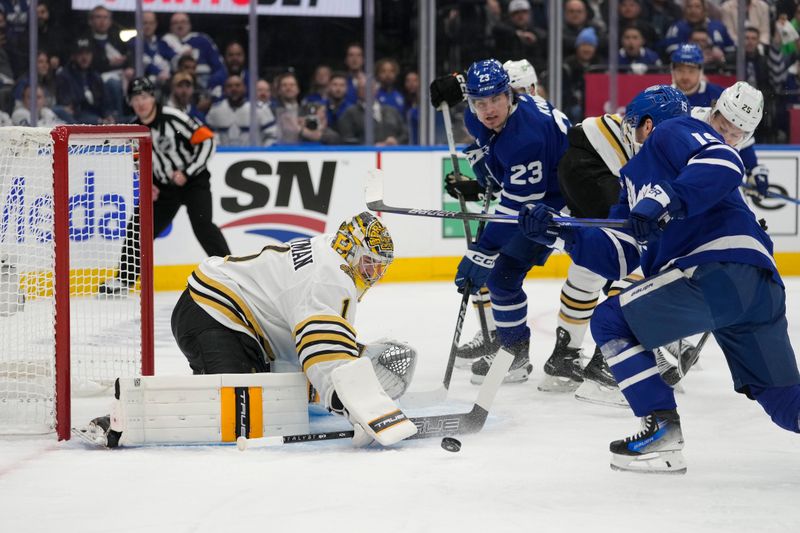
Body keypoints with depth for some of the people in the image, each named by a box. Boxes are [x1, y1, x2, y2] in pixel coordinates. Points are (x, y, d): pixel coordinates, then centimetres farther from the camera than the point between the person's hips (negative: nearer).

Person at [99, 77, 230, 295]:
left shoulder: (173, 118, -21)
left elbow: (206, 140, -20)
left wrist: (187, 172, -20)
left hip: (193, 180, -6)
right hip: (163, 186, 6)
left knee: (202, 224, -24)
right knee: (138, 227, 4)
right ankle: (124, 279, 18)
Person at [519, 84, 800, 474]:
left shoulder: (673, 132, 8)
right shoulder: (637, 179, 33)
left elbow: (724, 163, -14)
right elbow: (618, 256, 25)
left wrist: (666, 203, -20)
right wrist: (558, 233, 18)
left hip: (720, 267, -10)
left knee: (612, 321, 0)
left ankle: (663, 433, -5)